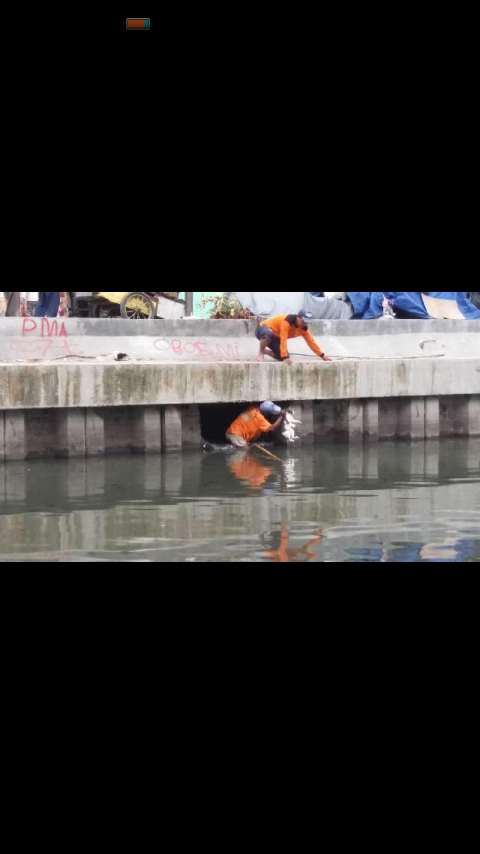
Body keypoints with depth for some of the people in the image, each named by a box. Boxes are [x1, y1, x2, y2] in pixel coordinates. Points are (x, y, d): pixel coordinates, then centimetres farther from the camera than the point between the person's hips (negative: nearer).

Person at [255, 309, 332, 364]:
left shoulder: (304, 328, -9)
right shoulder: (288, 321, -34)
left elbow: (311, 341, -1)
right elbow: (283, 340, -38)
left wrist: (322, 356, -2)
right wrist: (285, 357, -43)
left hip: (275, 337, 8)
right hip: (263, 329, -8)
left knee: (281, 357, -5)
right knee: (268, 334, -46)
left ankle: (264, 351, 20)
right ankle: (261, 354, -22)